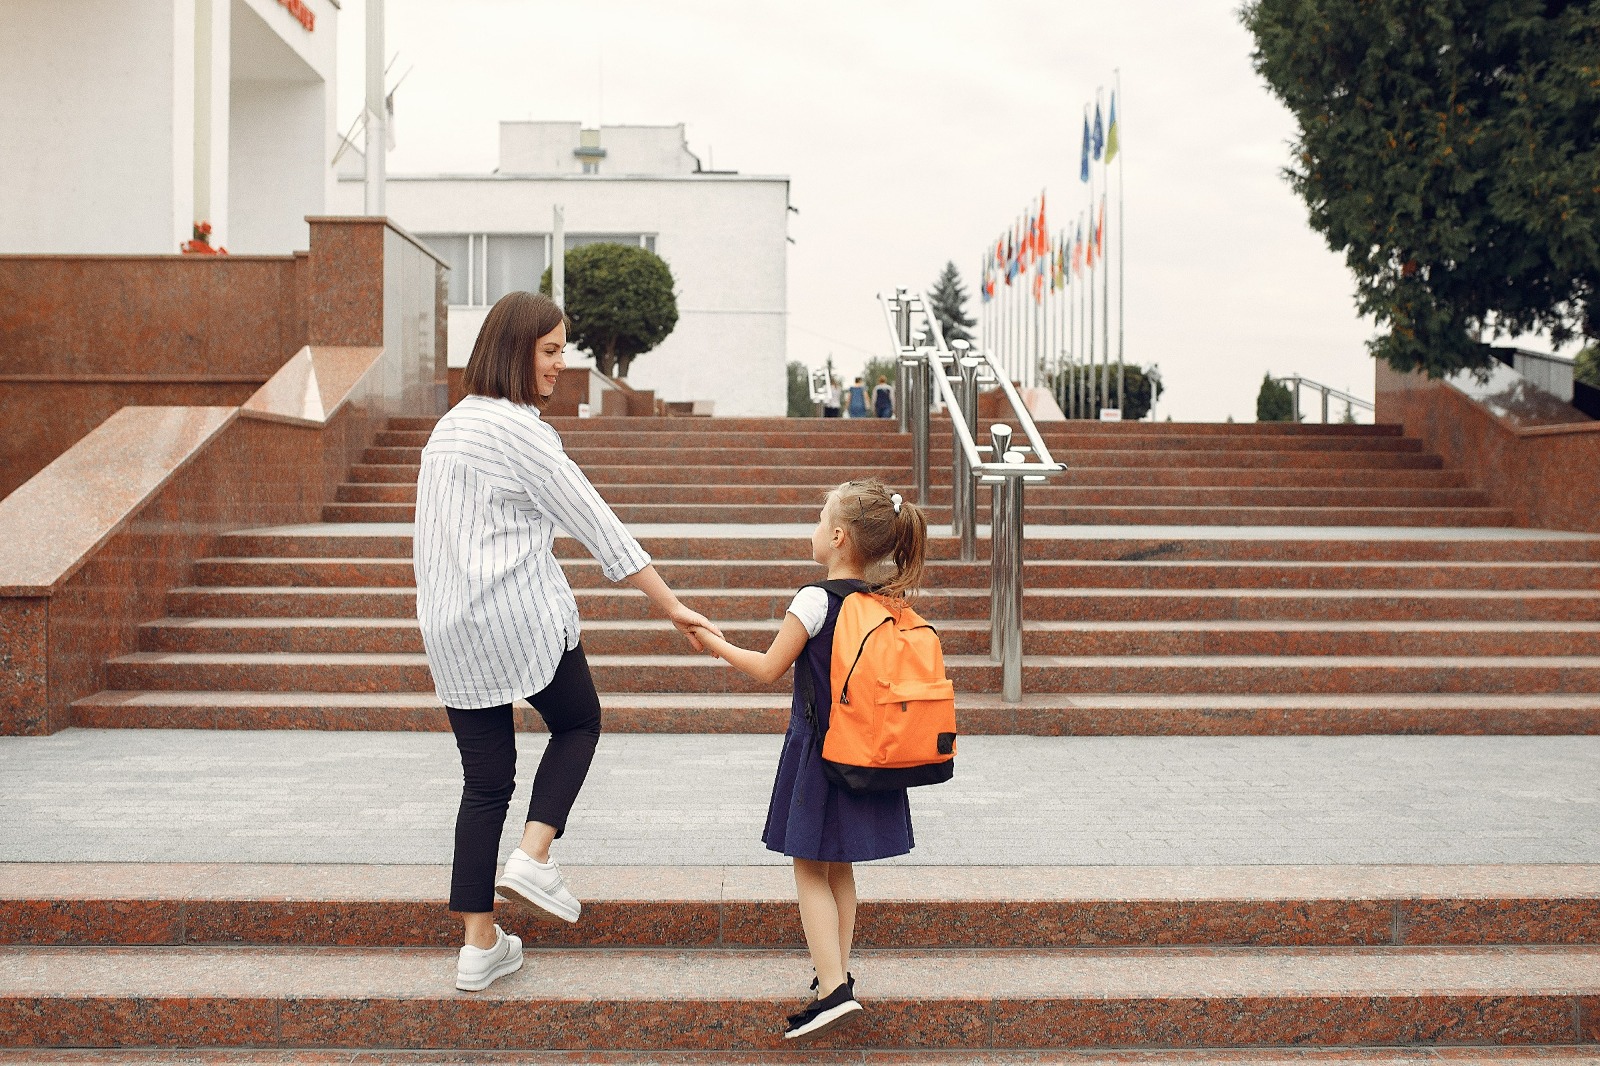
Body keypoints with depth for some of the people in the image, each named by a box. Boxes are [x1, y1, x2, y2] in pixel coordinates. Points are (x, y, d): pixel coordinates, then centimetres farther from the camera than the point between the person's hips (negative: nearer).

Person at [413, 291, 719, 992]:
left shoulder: (449, 426, 16)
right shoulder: (519, 430, -10)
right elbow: (597, 526, -10)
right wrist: (672, 607, -7)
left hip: (451, 629, 7)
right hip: (523, 618, -7)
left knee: (484, 781, 10)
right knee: (578, 723, 19)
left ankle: (479, 947, 10)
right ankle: (533, 858, 2)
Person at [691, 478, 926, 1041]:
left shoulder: (815, 599, -16)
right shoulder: (884, 602, 3)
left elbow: (769, 668, -9)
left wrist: (716, 643, 5)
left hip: (818, 750, -6)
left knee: (810, 872, 0)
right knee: (838, 869, 17)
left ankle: (833, 989, -7)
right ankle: (838, 973, 24)